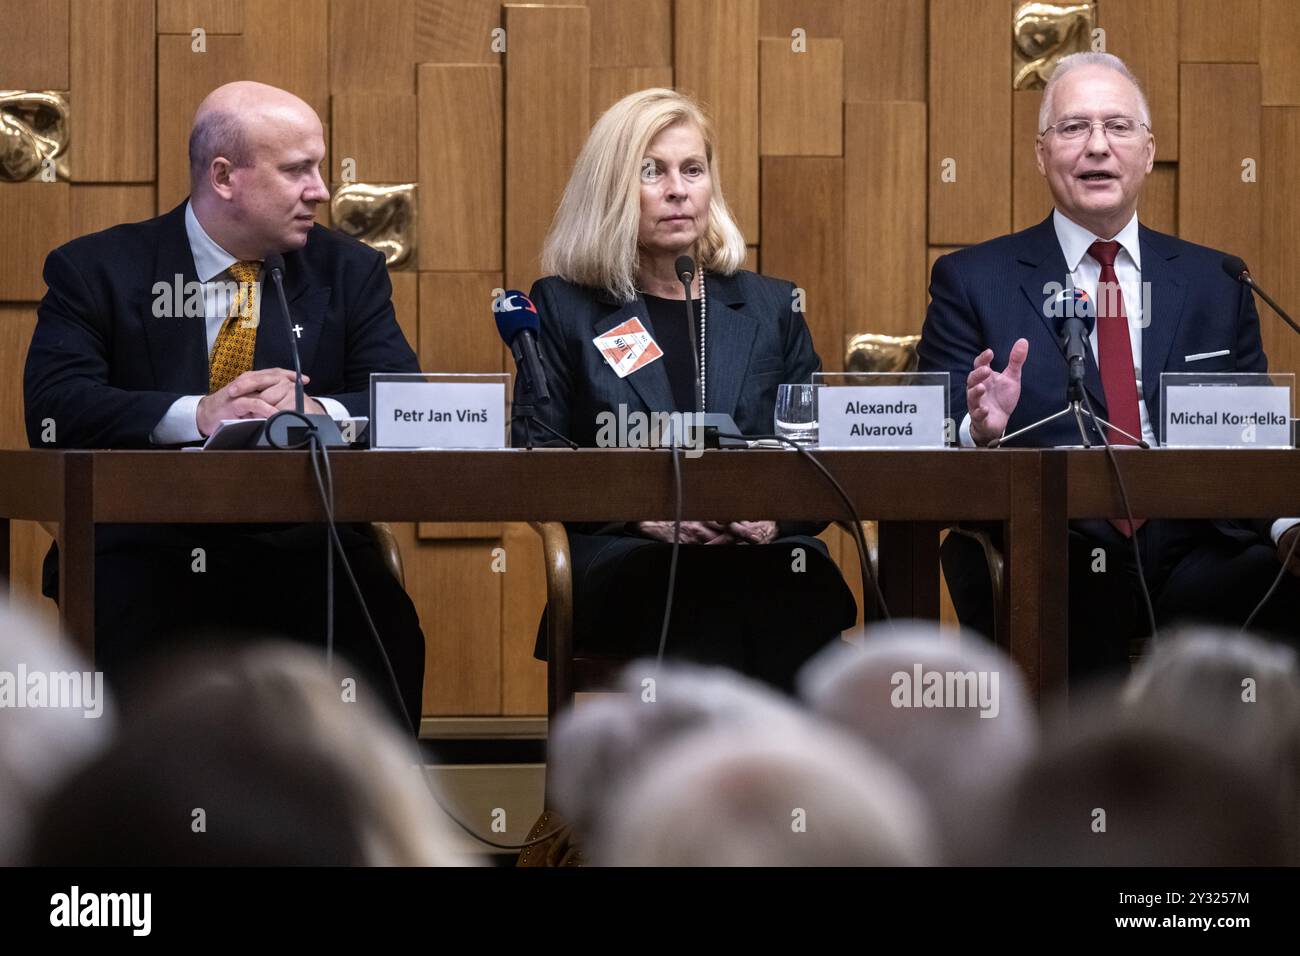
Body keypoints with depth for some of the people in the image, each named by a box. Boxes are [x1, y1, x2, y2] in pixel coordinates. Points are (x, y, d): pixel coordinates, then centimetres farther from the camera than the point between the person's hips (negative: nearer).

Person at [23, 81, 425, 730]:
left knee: (386, 639, -27)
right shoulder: (97, 271, 5)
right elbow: (54, 409, -9)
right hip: (146, 551, -2)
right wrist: (198, 414, -22)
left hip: (297, 552, 2)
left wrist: (316, 410, -19)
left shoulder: (348, 272, 13)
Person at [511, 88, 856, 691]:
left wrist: (773, 516, -7)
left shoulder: (771, 307, 23)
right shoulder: (563, 308, 16)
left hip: (766, 554, 2)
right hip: (623, 561, -2)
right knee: (710, 607, -40)